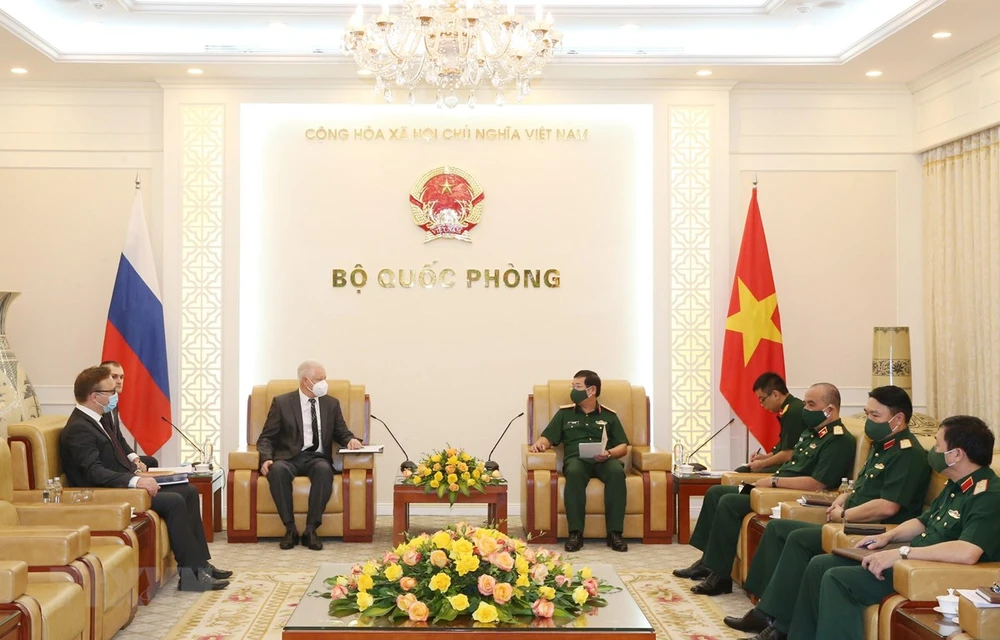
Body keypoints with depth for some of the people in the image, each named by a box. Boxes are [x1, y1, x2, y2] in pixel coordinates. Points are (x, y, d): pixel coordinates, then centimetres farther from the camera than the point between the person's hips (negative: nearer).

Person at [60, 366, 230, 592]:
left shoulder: (92, 421, 15)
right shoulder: (78, 429, -17)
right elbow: (95, 473, -27)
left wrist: (136, 471, 6)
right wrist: (135, 480, -33)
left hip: (122, 487, 10)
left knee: (189, 492, 4)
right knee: (174, 501, -24)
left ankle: (199, 563, 2)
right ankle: (192, 573, -17)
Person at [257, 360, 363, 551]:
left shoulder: (331, 403, 14)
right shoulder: (282, 402, 5)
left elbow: (341, 434, 18)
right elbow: (266, 437, 4)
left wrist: (351, 440, -7)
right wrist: (267, 458, -17)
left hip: (318, 458, 1)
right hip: (289, 457, -1)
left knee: (324, 469, -36)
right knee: (277, 469, -37)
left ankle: (311, 530, -30)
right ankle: (290, 529, -26)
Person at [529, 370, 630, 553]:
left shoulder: (609, 416, 18)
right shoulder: (565, 413, 20)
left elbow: (623, 447, 13)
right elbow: (548, 437, 17)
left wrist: (609, 453, -9)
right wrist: (539, 443, -8)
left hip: (604, 460, 0)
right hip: (576, 458, 0)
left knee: (617, 471, -36)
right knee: (574, 472, -38)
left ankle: (615, 533, -32)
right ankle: (575, 533, -35)